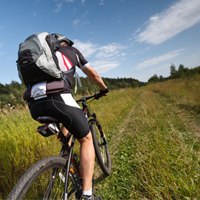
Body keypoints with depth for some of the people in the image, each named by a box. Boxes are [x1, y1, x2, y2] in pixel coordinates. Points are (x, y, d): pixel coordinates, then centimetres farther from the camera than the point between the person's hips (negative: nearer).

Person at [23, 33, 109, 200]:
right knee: (86, 139, 11)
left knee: (67, 121, 35)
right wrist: (104, 89, 44)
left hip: (34, 106, 6)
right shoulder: (72, 51, 24)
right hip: (58, 98, -6)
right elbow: (93, 75, 26)